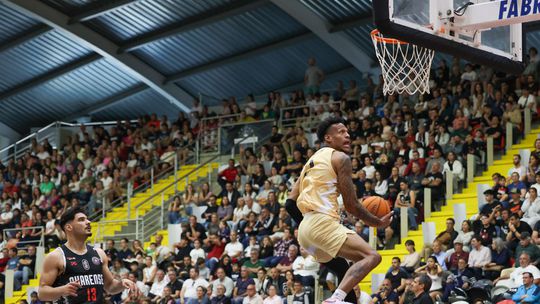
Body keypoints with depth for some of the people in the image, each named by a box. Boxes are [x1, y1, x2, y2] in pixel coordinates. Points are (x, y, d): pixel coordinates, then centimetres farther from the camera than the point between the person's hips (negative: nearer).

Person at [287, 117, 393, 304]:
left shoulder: (312, 160, 25)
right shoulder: (340, 158, 1)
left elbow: (290, 201, 20)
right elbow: (351, 205, -3)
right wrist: (378, 223, 9)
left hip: (304, 228, 9)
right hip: (323, 223, -9)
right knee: (372, 257, -19)